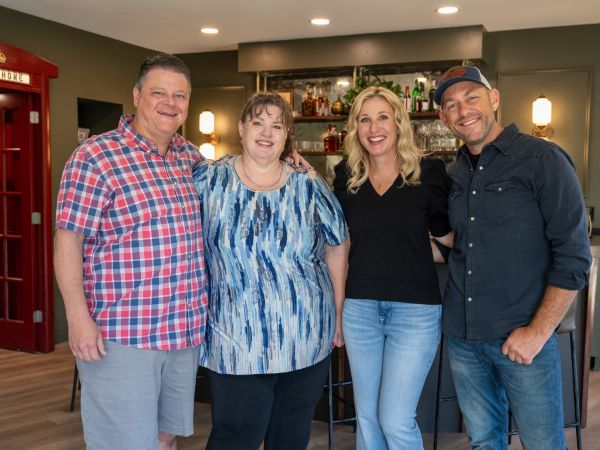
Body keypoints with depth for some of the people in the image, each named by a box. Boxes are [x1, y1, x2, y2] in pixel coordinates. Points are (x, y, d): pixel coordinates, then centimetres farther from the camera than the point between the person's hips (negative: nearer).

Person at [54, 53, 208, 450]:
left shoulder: (190, 156, 9)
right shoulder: (95, 157, -9)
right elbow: (69, 240, -11)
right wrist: (79, 317, -17)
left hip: (186, 333, 6)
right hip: (121, 338, -6)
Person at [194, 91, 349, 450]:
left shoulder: (309, 186, 2)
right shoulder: (210, 180, -1)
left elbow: (336, 247, 9)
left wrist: (339, 316, 9)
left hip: (309, 341, 2)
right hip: (238, 345, -2)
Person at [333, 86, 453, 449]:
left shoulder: (428, 172, -5)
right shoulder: (347, 175, 4)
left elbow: (449, 235, 3)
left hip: (415, 309, -3)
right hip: (359, 307, 4)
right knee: (367, 417, 15)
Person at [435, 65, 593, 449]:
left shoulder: (543, 159, -9)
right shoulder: (454, 174, 7)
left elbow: (573, 256, -12)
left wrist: (538, 331, -14)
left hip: (523, 336, -5)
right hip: (462, 336, 5)